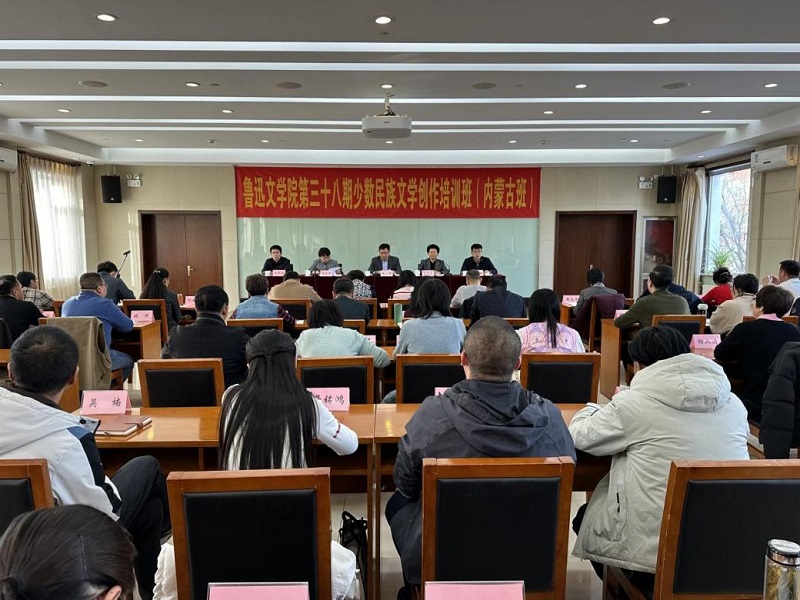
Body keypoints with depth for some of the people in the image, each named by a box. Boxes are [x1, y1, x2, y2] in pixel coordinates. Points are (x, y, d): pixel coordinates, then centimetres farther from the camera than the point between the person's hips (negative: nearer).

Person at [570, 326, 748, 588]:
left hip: (654, 553, -5)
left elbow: (579, 436, -2)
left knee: (585, 517, 24)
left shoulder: (634, 403, -13)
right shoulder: (734, 404, 0)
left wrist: (593, 410, 20)